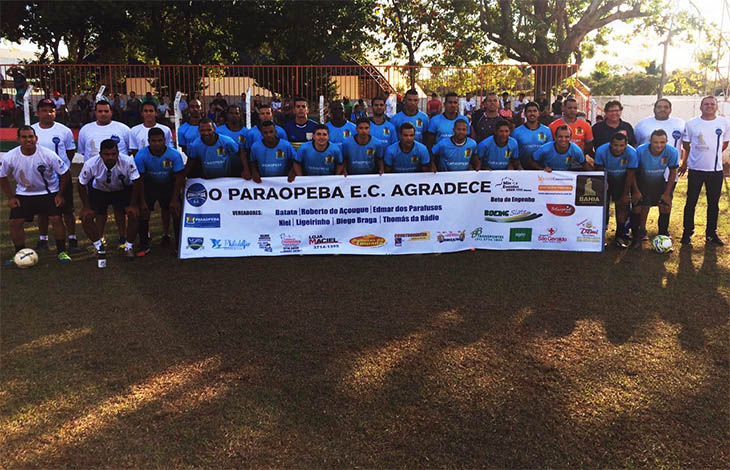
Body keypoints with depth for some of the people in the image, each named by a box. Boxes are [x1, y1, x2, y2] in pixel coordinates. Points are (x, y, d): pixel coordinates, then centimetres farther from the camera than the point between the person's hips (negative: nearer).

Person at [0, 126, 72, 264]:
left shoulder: (48, 155, -21)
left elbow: (65, 174, -10)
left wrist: (60, 195, -9)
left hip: (49, 192, -2)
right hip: (23, 193, 2)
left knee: (56, 219, -15)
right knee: (14, 222, -7)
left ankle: (62, 252, 3)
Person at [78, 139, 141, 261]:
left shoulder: (127, 162, -32)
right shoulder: (91, 164, -29)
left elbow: (137, 182, -21)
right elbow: (81, 184, -13)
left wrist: (133, 205, -20)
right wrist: (86, 207, -13)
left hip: (124, 190, -1)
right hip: (98, 190, 1)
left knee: (134, 214, -20)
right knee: (86, 217, -12)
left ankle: (129, 247, 1)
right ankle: (99, 246, 10)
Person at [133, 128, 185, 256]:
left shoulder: (174, 155, -21)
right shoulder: (141, 156, -22)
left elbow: (178, 178, -14)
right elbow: (139, 180, -15)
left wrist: (175, 200, -15)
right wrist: (142, 202, -18)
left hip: (168, 185, 0)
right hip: (149, 186, 0)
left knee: (176, 210, -9)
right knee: (143, 212, -11)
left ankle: (180, 244, 4)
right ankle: (144, 246, 1)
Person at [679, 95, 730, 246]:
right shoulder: (691, 124, -2)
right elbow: (686, 145, 8)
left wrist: (713, 155, 10)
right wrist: (684, 163, 8)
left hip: (716, 170, 2)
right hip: (695, 169, -1)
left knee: (714, 203, 9)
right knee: (691, 202, 3)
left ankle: (711, 234, 20)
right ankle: (687, 233, 13)